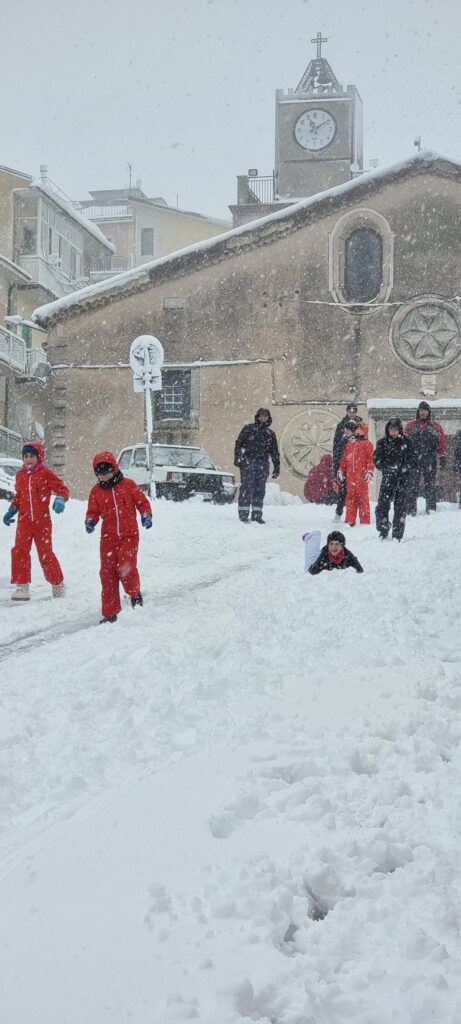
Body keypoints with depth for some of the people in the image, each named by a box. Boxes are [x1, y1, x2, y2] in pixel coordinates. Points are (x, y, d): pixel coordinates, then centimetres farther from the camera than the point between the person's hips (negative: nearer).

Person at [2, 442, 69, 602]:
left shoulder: (46, 473, -5)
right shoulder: (20, 475, 10)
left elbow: (62, 489, -6)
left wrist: (60, 499, -26)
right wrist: (11, 511, 15)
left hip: (42, 521, -4)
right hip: (24, 521, 4)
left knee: (45, 553, 1)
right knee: (19, 551, -8)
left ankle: (57, 584, 18)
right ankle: (22, 586, 0)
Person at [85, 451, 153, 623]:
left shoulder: (128, 485, 1)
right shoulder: (96, 491, 7)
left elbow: (142, 502, 7)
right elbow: (93, 511, 12)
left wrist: (146, 515, -10)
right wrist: (90, 521, -9)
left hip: (129, 535, -3)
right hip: (108, 537, 3)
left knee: (126, 567, -18)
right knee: (107, 573, -1)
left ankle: (134, 592, 16)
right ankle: (110, 612, 7)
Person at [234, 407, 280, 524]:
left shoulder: (270, 434, 17)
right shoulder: (248, 429, 7)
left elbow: (275, 452, 20)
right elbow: (239, 443, 3)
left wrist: (277, 467, 15)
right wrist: (237, 458, -8)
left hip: (262, 465, 4)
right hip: (248, 462, -4)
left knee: (260, 490, 3)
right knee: (247, 488, -10)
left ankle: (256, 514, 8)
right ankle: (243, 513, -9)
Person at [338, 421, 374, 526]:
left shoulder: (367, 444, 2)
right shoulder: (349, 444, 19)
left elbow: (370, 459, -4)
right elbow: (344, 459, 22)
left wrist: (369, 471, -12)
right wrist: (341, 470, 18)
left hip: (361, 475, -5)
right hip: (350, 475, 5)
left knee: (362, 497, -5)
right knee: (350, 497, 7)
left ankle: (365, 521, -2)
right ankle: (350, 520, 11)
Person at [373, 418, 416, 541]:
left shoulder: (406, 442, 5)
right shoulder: (382, 443, 6)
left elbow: (411, 460, 3)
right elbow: (377, 460, 2)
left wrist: (404, 468, -13)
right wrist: (389, 468, -11)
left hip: (403, 478, 0)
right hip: (387, 477, 0)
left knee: (400, 506, 0)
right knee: (383, 504, -9)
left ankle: (398, 535, 4)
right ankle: (383, 531, -3)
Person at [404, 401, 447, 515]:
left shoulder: (436, 425, 11)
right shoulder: (411, 425, 10)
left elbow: (442, 442, 9)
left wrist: (442, 457, 2)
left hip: (430, 459, 1)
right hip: (413, 459, -1)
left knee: (430, 484, 3)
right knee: (412, 485, -4)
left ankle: (431, 509, 7)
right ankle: (411, 510, -2)